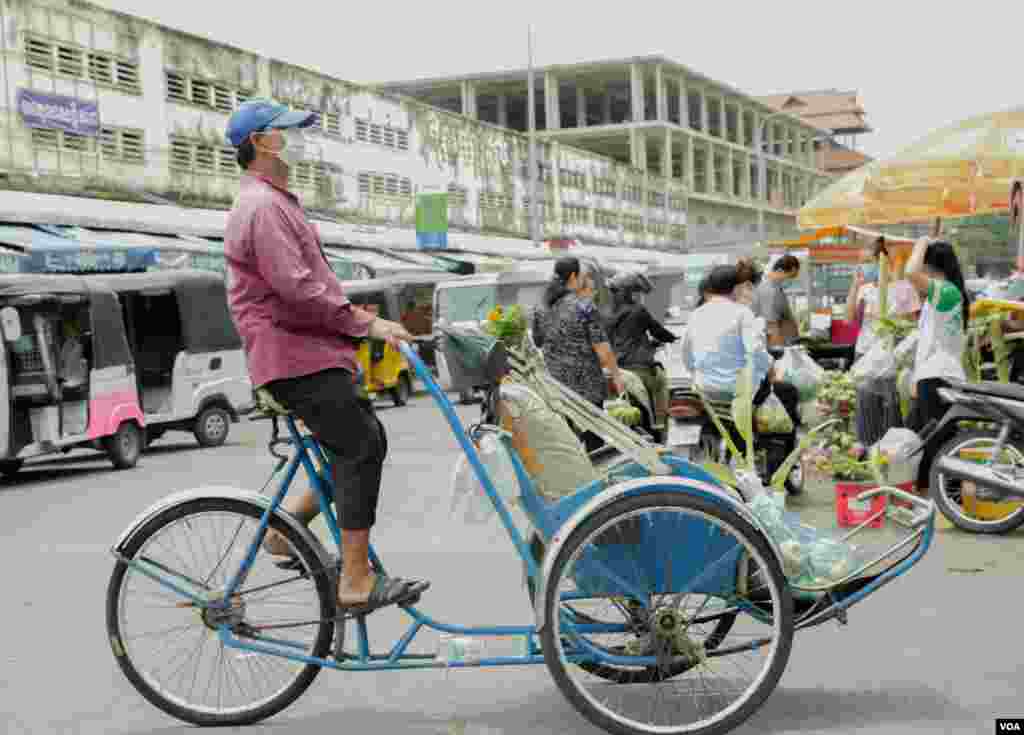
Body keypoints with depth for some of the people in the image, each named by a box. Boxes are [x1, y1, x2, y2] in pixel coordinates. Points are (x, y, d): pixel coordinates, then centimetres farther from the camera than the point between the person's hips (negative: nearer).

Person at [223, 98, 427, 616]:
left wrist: (358, 316, 17)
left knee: (366, 445, 11)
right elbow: (296, 289, -23)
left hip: (310, 348, 10)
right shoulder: (262, 206, -14)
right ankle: (356, 583, -7)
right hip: (294, 354, -10)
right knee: (360, 452, -12)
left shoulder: (277, 202, 22)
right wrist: (366, 324, -17)